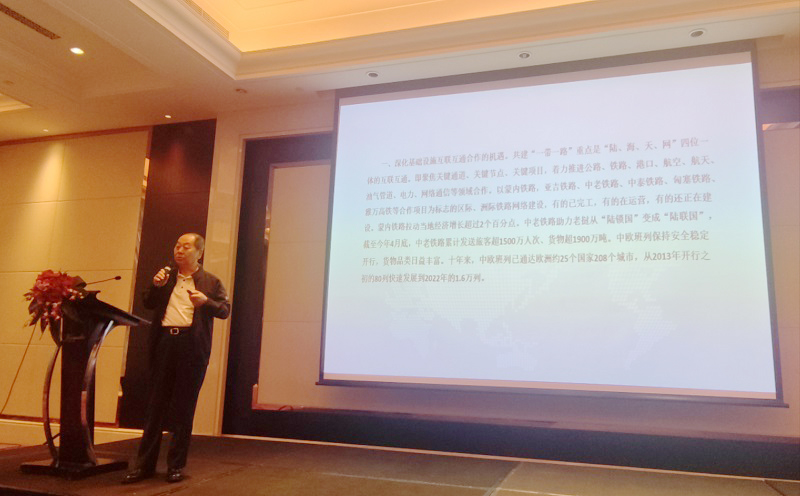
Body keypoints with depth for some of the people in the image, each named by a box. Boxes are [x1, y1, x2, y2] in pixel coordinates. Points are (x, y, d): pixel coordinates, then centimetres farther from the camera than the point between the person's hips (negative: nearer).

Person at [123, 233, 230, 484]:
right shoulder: (166, 275, 17)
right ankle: (144, 465, 15)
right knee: (156, 405, 6)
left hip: (192, 346, -3)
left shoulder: (210, 282, 7)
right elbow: (149, 304, 19)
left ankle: (176, 466, 13)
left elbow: (225, 310, 3)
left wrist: (206, 301, -15)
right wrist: (156, 285, 0)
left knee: (184, 408, 3)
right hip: (164, 343, 3)